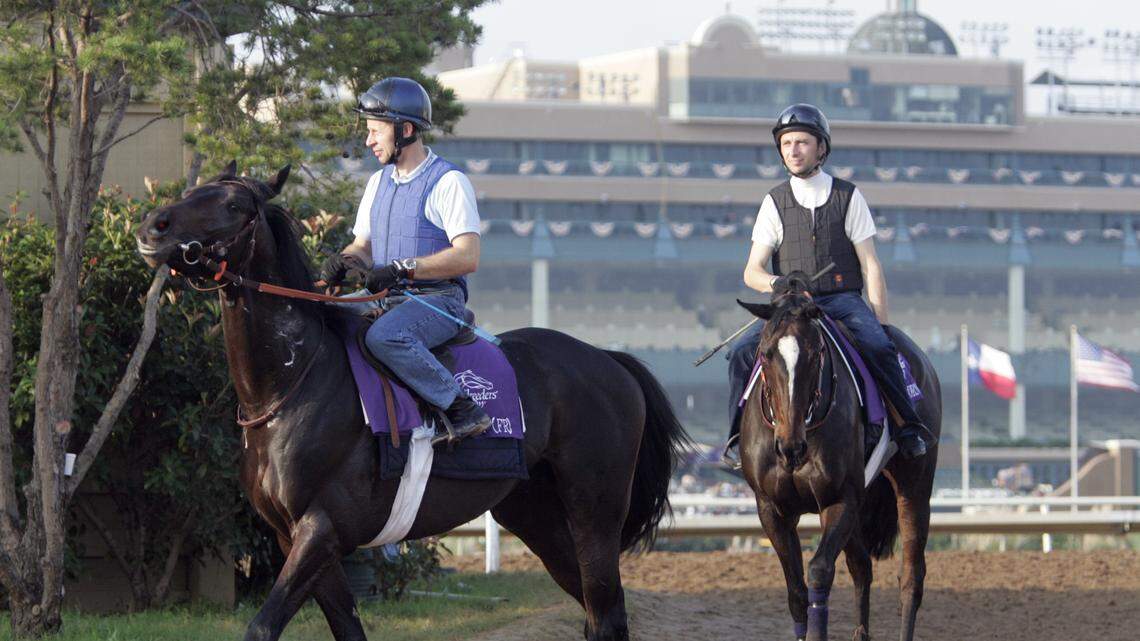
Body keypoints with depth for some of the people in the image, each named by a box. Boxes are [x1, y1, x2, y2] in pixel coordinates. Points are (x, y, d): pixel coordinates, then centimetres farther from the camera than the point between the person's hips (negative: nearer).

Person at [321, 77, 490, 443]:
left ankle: (462, 409, -29)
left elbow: (468, 257, -17)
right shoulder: (379, 182, 18)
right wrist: (342, 263, -6)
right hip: (386, 300, 8)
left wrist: (401, 269, -26)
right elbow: (363, 245, 20)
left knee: (383, 337, -36)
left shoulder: (448, 182, -8)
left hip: (438, 298, -8)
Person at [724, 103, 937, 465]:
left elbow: (870, 265, 4)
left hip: (843, 299, -1)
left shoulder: (848, 197, 6)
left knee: (877, 348, -31)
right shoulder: (775, 202, 7)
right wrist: (777, 283, -22)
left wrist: (881, 326, -5)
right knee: (744, 352, -22)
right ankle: (740, 435, -11)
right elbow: (751, 272, 3)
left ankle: (910, 427, -19)